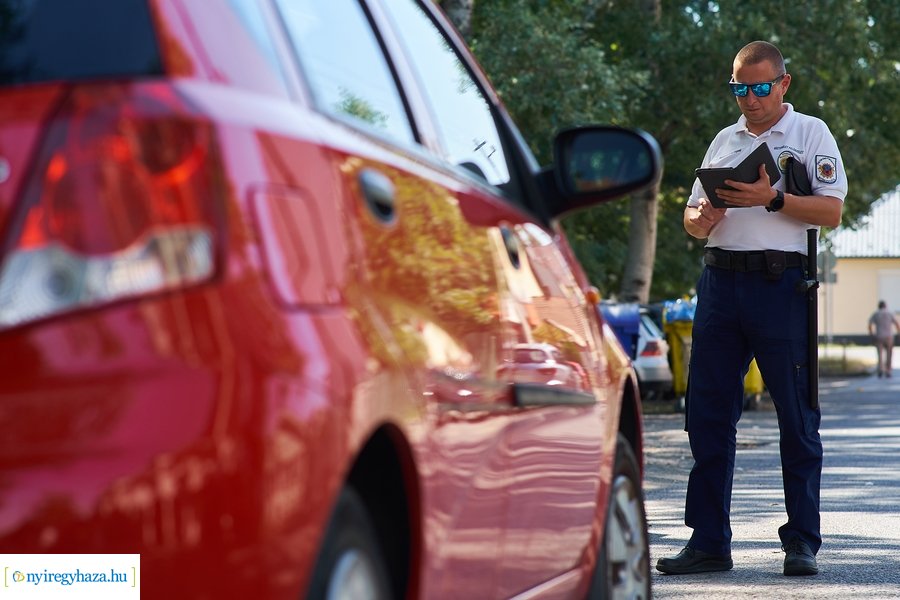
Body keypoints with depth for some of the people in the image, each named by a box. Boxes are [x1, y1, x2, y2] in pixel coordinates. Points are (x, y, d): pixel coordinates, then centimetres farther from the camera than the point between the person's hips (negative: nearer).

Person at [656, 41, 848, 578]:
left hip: (780, 285, -5)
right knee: (707, 413, 2)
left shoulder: (810, 134, 6)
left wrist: (772, 199, -17)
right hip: (720, 281, 5)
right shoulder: (725, 141, 21)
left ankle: (802, 542, 4)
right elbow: (693, 218, 21)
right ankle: (708, 542, 8)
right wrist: (702, 218, -2)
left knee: (798, 419, -2)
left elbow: (831, 211, -5)